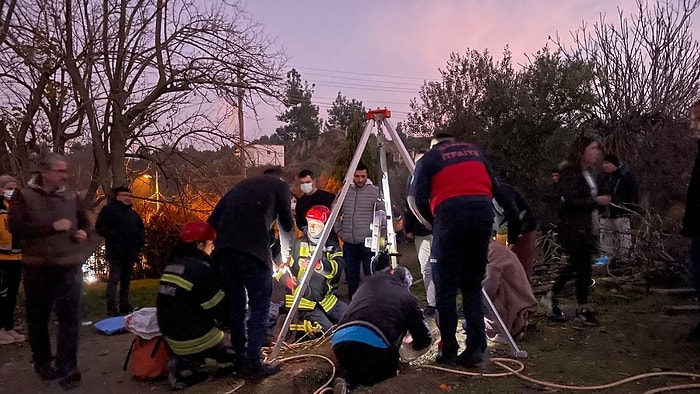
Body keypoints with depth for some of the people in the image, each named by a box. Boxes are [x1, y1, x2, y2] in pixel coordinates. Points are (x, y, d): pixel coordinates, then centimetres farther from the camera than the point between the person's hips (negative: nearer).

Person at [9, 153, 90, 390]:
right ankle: (42, 362, 33)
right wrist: (53, 226, -21)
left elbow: (85, 222, 19)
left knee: (70, 318, -4)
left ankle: (67, 369, 2)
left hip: (69, 266, 1)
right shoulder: (24, 196, -2)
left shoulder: (72, 197, 6)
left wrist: (83, 233, -3)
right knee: (38, 317, 13)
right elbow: (15, 227, -14)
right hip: (37, 267, -1)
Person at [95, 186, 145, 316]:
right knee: (114, 278, -11)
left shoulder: (133, 213, 18)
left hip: (130, 251, 7)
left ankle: (124, 305, 17)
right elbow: (100, 226, -10)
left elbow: (140, 228, 27)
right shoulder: (109, 209, -1)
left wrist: (140, 240, 10)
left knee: (126, 279, 11)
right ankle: (111, 307, -9)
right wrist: (114, 237, -18)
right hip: (115, 251, -7)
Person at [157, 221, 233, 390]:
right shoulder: (200, 269, -21)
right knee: (232, 358, 9)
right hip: (195, 340, -9)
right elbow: (221, 310, -17)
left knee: (225, 340, 25)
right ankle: (187, 367, -6)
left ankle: (185, 361, 6)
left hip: (173, 337, 9)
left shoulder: (172, 265, 6)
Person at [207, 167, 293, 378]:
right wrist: (288, 227, 40)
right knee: (259, 306, 5)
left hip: (224, 249, 6)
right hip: (253, 250, -5)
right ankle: (253, 363, 5)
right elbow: (287, 225, 19)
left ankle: (239, 359, 24)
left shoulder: (241, 186, 29)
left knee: (235, 304, 17)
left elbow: (213, 220, 20)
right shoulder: (280, 185, 16)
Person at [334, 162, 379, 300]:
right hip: (349, 243, 4)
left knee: (371, 275, -1)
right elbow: (337, 213, 19)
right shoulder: (345, 192, 8)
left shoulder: (375, 191, -3)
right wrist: (338, 230, 10)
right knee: (351, 275, 14)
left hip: (368, 242, -4)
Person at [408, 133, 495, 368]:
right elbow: (492, 186, 25)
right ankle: (476, 348, 7)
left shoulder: (429, 158, 14)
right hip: (484, 211, 4)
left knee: (446, 288, 3)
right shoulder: (475, 151, 26)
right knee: (473, 286, 12)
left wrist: (432, 221, 17)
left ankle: (449, 352, 4)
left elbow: (417, 198, 4)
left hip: (451, 214, -4)